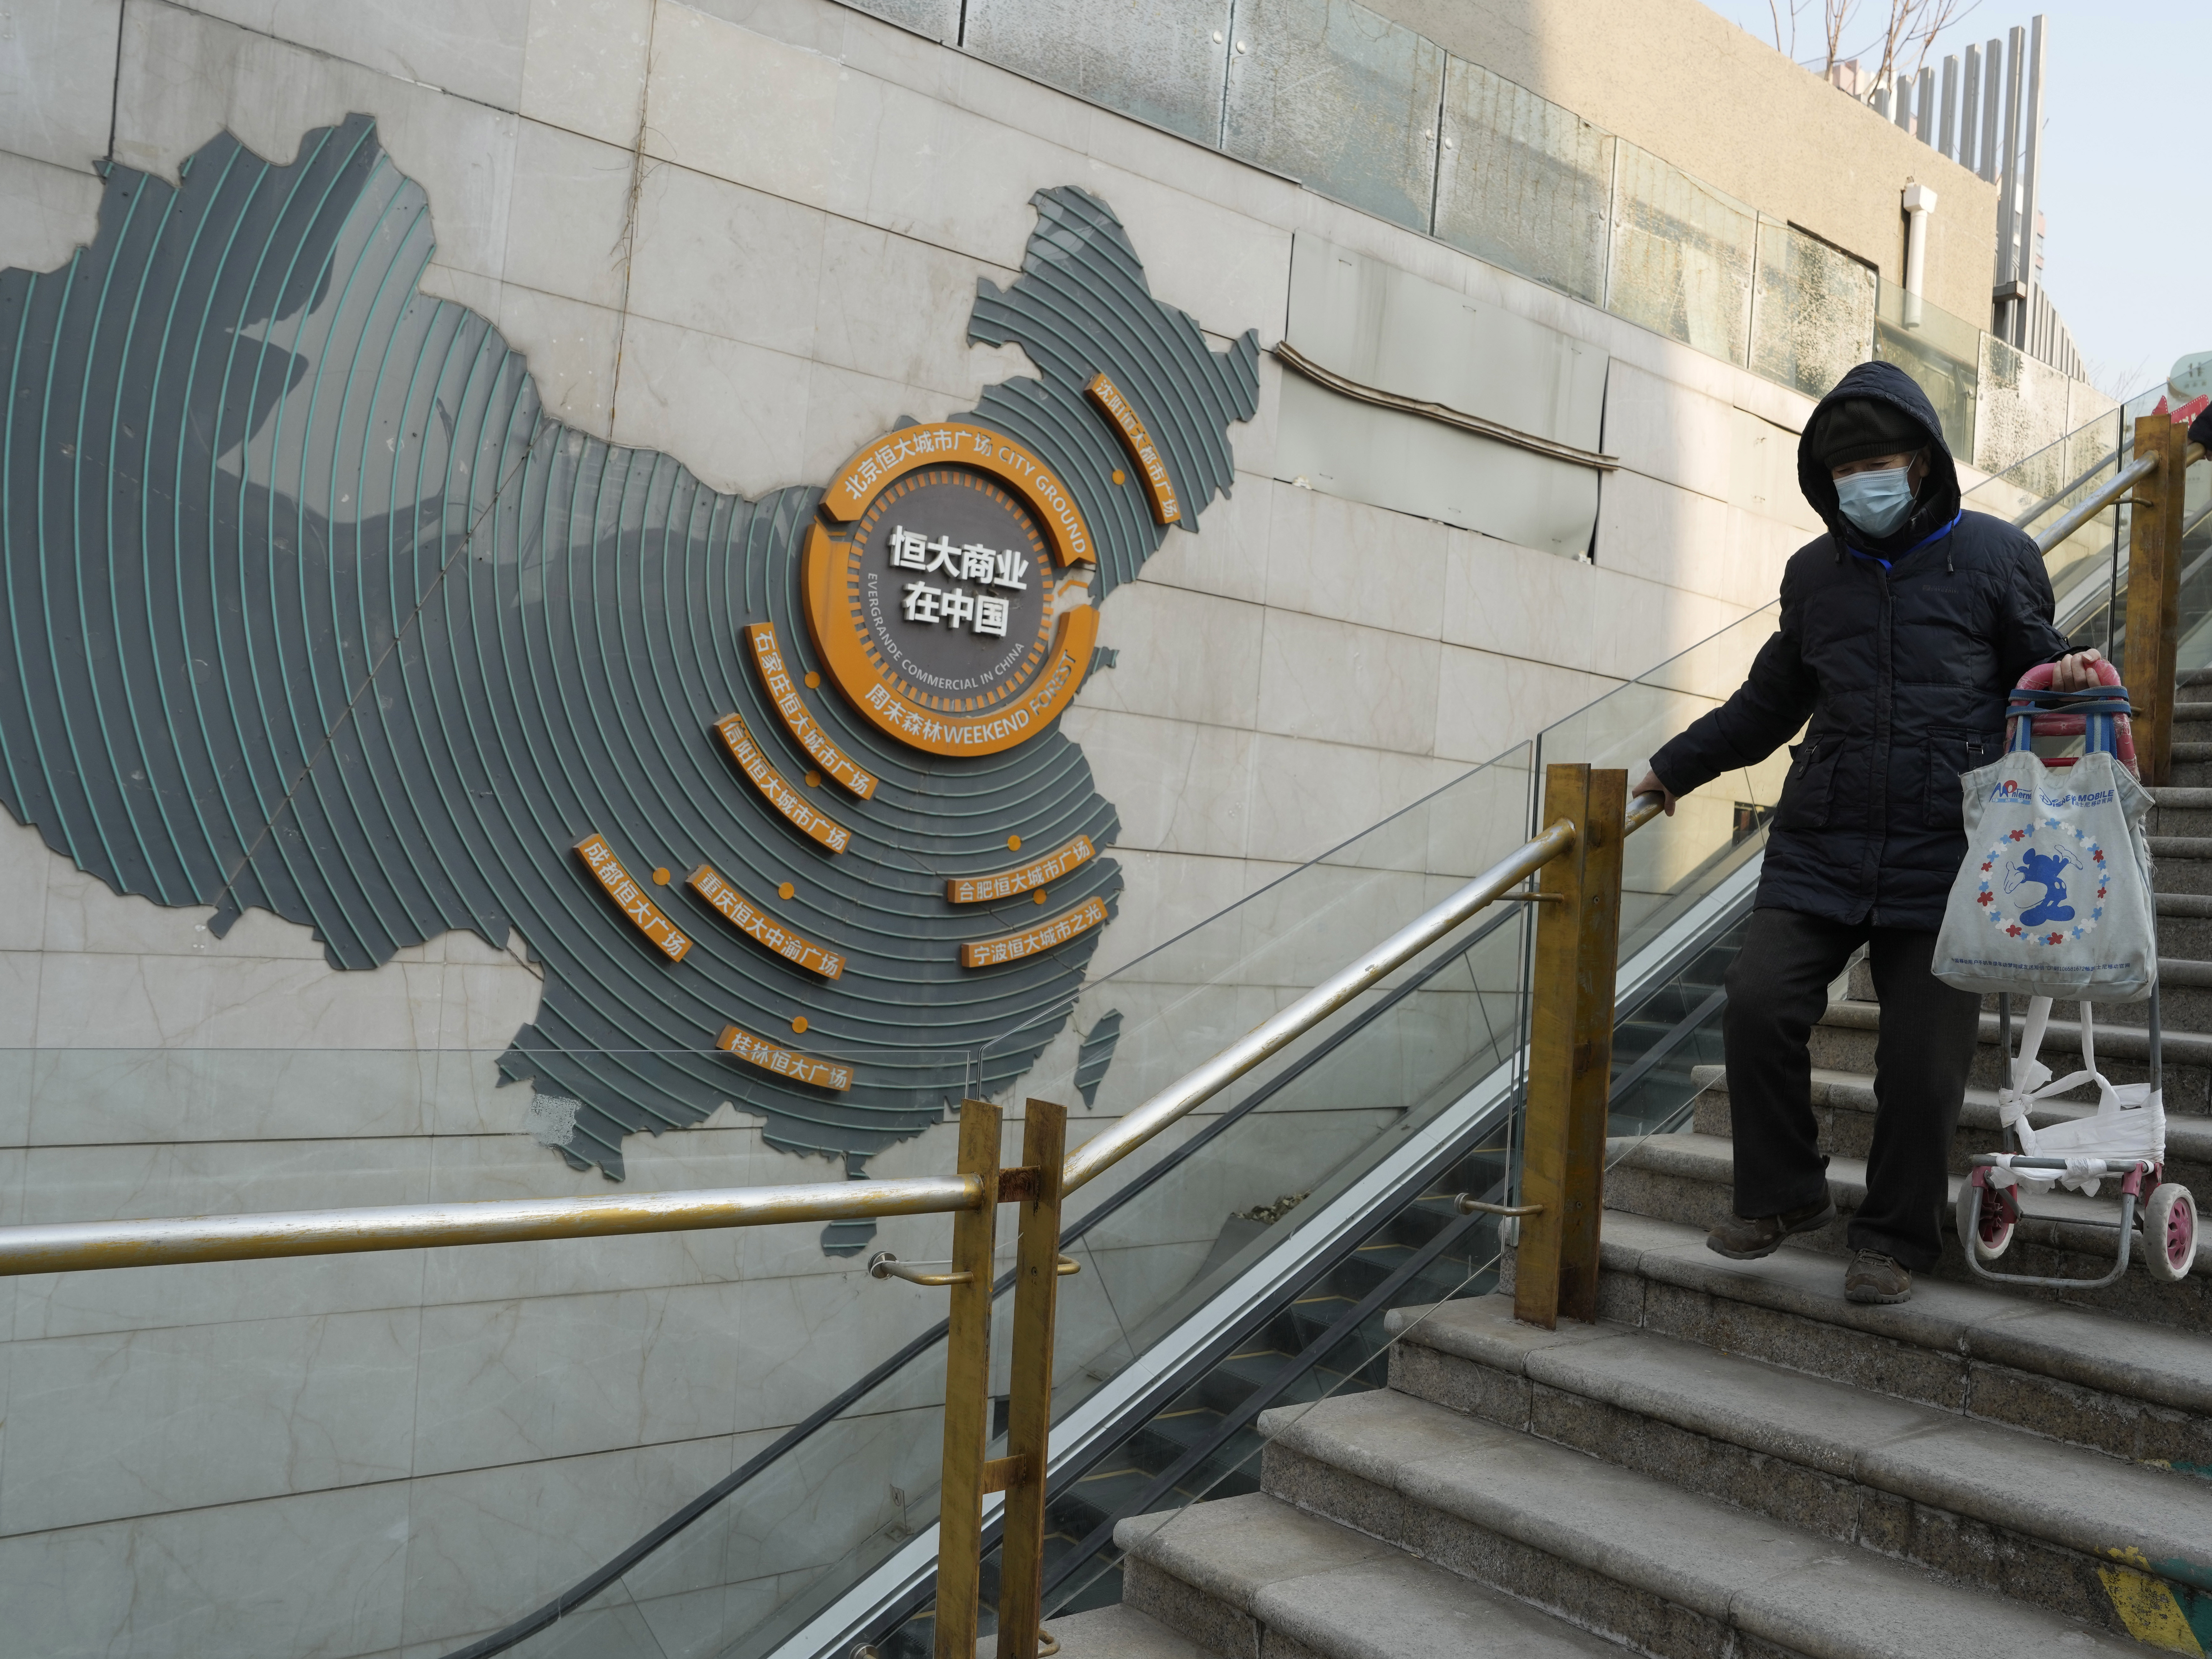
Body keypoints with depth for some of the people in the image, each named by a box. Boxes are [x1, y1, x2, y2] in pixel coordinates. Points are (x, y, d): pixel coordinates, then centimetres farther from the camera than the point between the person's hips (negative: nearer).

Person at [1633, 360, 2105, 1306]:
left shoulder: (1996, 556, 6)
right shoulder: (1814, 573, 15)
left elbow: (2036, 669, 14)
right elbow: (1771, 702, 26)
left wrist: (2065, 677, -9)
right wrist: (1676, 767, 26)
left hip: (1943, 858, -2)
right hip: (1820, 849, 3)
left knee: (1924, 1058, -1)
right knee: (1758, 1003, -12)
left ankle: (1896, 1238, 19)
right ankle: (1784, 1193, 11)